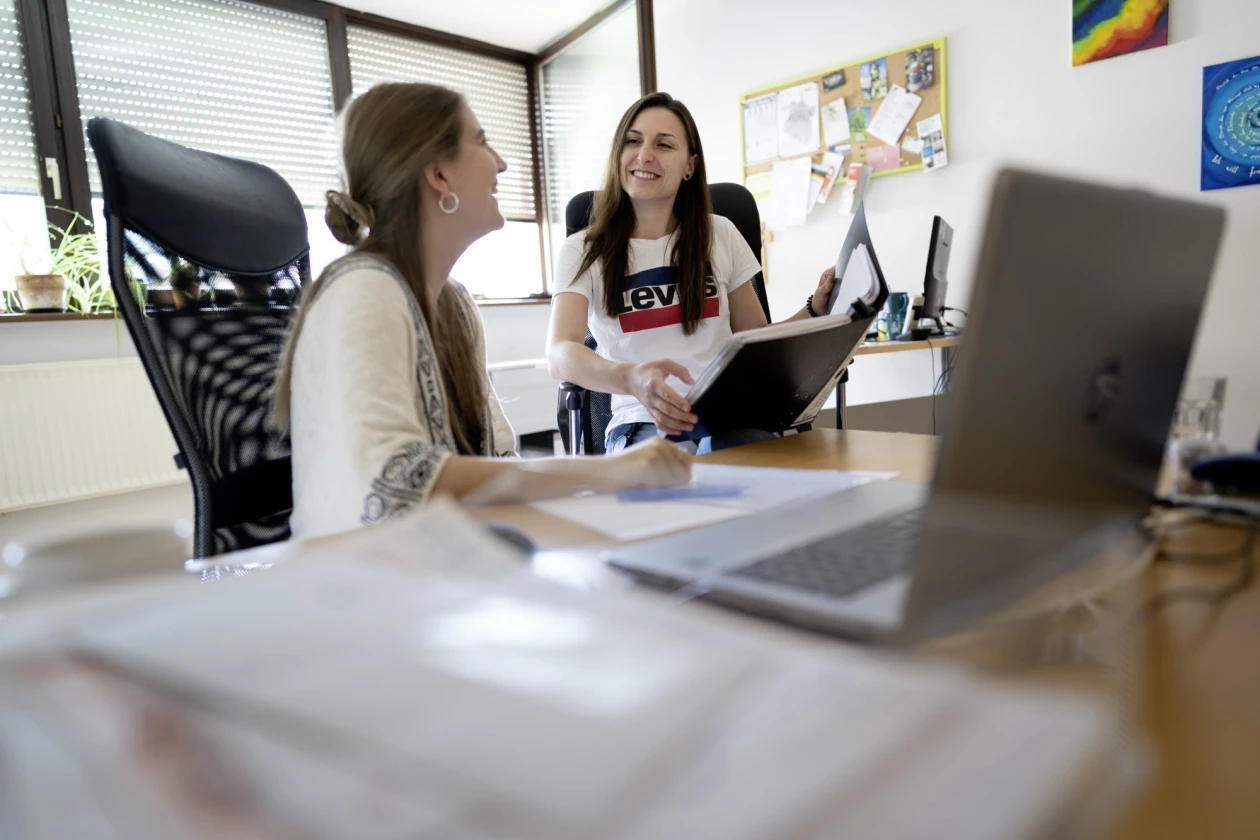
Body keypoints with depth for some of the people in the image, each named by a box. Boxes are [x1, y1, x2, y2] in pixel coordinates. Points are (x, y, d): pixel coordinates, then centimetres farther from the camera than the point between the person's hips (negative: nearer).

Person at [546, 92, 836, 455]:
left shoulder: (720, 235, 12)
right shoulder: (583, 251, 4)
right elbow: (560, 354, -14)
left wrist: (816, 309, -2)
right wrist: (631, 378, -36)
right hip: (643, 423, -2)